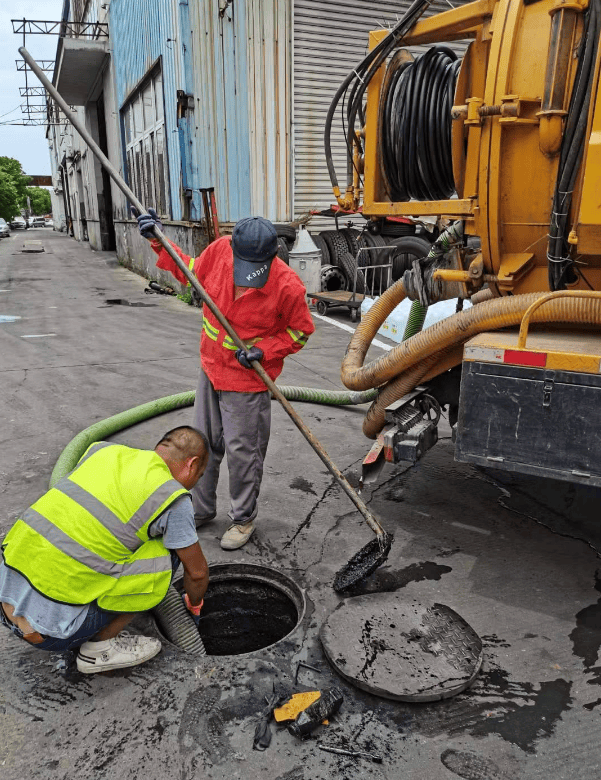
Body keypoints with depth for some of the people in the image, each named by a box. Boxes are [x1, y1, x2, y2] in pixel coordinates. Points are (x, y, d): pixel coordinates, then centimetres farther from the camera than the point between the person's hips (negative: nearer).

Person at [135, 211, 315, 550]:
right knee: (205, 443, 18)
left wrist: (264, 350, -20)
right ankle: (201, 509, 39)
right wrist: (160, 242, 1)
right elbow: (192, 272, 8)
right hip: (211, 367, 6)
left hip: (247, 379, -6)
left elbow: (301, 330, -8)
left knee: (242, 451, 5)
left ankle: (244, 519, 28)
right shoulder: (221, 249, -12)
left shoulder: (288, 286, -24)